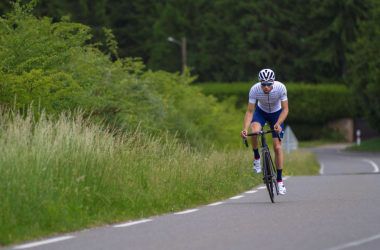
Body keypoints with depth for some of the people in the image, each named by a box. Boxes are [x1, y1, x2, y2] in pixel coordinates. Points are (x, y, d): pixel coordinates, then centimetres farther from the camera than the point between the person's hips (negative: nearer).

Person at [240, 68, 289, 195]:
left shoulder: (280, 88, -32)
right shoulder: (254, 89, -31)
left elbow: (285, 109, -24)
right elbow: (250, 111, -25)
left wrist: (278, 124, -40)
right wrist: (245, 129, -39)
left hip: (277, 114, 0)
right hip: (261, 112, 0)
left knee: (277, 147, -8)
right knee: (255, 130, -33)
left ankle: (279, 180, 3)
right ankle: (256, 157, -6)